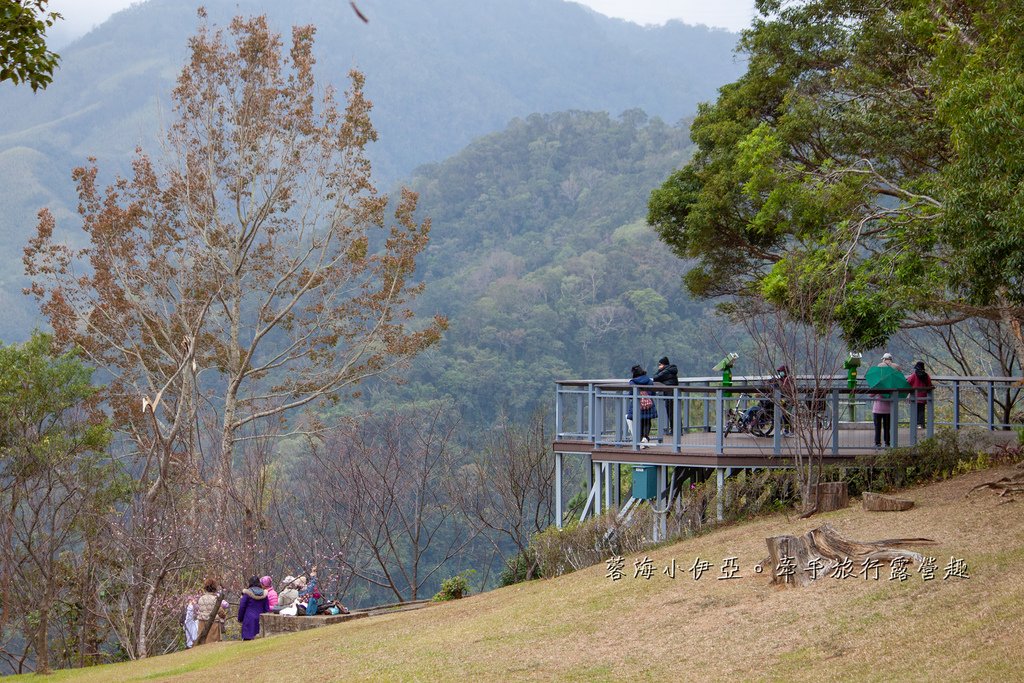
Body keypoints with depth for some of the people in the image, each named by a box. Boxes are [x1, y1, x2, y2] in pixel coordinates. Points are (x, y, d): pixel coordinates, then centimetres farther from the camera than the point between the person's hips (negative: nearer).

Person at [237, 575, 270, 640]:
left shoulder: (247, 593, -5)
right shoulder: (264, 594, 6)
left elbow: (241, 607, -2)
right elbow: (267, 609, 10)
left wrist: (240, 619, 9)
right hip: (260, 620, 4)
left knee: (248, 638, -5)